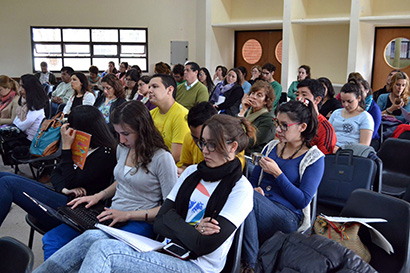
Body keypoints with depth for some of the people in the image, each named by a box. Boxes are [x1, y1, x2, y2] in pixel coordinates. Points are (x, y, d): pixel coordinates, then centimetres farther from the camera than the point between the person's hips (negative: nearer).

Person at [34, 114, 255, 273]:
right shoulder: (192, 172, 11)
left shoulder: (240, 188, -9)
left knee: (103, 250, -21)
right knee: (93, 236, -12)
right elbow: (161, 221, 4)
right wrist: (191, 230, -12)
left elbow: (205, 244, -17)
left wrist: (176, 227, -5)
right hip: (165, 249, 6)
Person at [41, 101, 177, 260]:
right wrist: (98, 196, 9)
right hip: (112, 215, 7)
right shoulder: (123, 148, 11)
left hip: (139, 223, -7)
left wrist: (127, 215, -17)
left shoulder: (162, 158, -13)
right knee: (51, 239, -10)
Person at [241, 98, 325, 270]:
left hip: (288, 216, -5)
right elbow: (253, 179, 19)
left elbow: (303, 201, -7)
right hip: (258, 207, 5)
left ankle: (250, 264, -21)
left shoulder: (314, 158, 0)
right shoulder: (271, 147, 16)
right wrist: (255, 189, -6)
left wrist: (277, 173, -13)